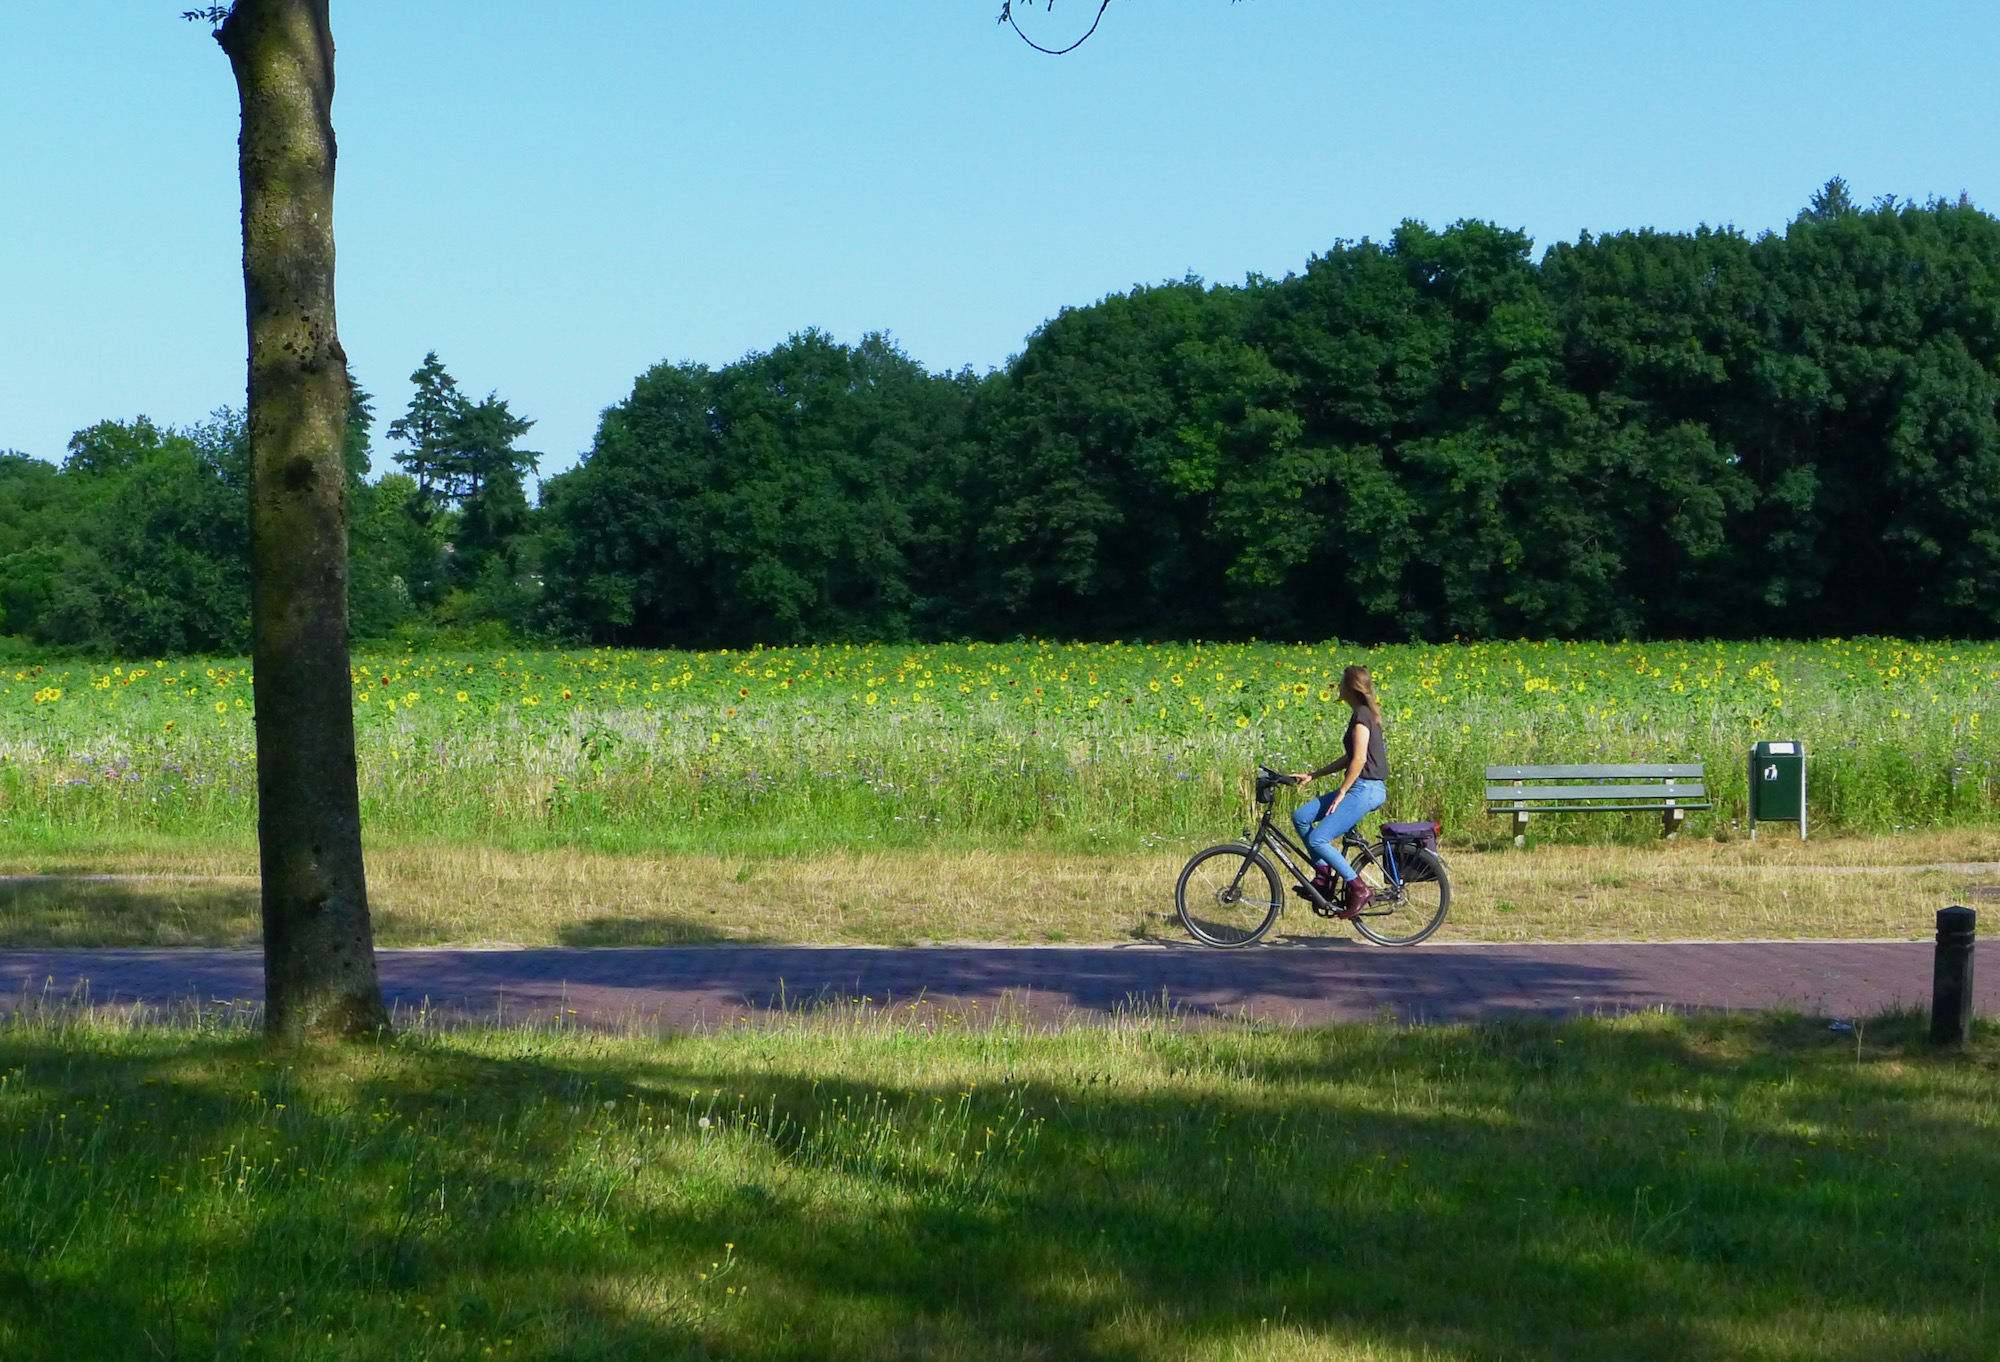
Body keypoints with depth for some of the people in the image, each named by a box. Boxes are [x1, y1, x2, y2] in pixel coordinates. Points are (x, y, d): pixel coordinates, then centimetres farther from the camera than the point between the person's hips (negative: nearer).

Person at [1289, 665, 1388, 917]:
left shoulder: (1362, 716, -13)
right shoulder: (1365, 714, 16)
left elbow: (1359, 759, -20)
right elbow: (1350, 759, 22)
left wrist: (1341, 793, -15)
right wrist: (1313, 775, 21)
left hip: (1366, 789, -10)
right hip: (1363, 789, 10)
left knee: (1317, 839, -16)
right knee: (1301, 816, 5)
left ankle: (1359, 889, -10)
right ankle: (1324, 875, 8)